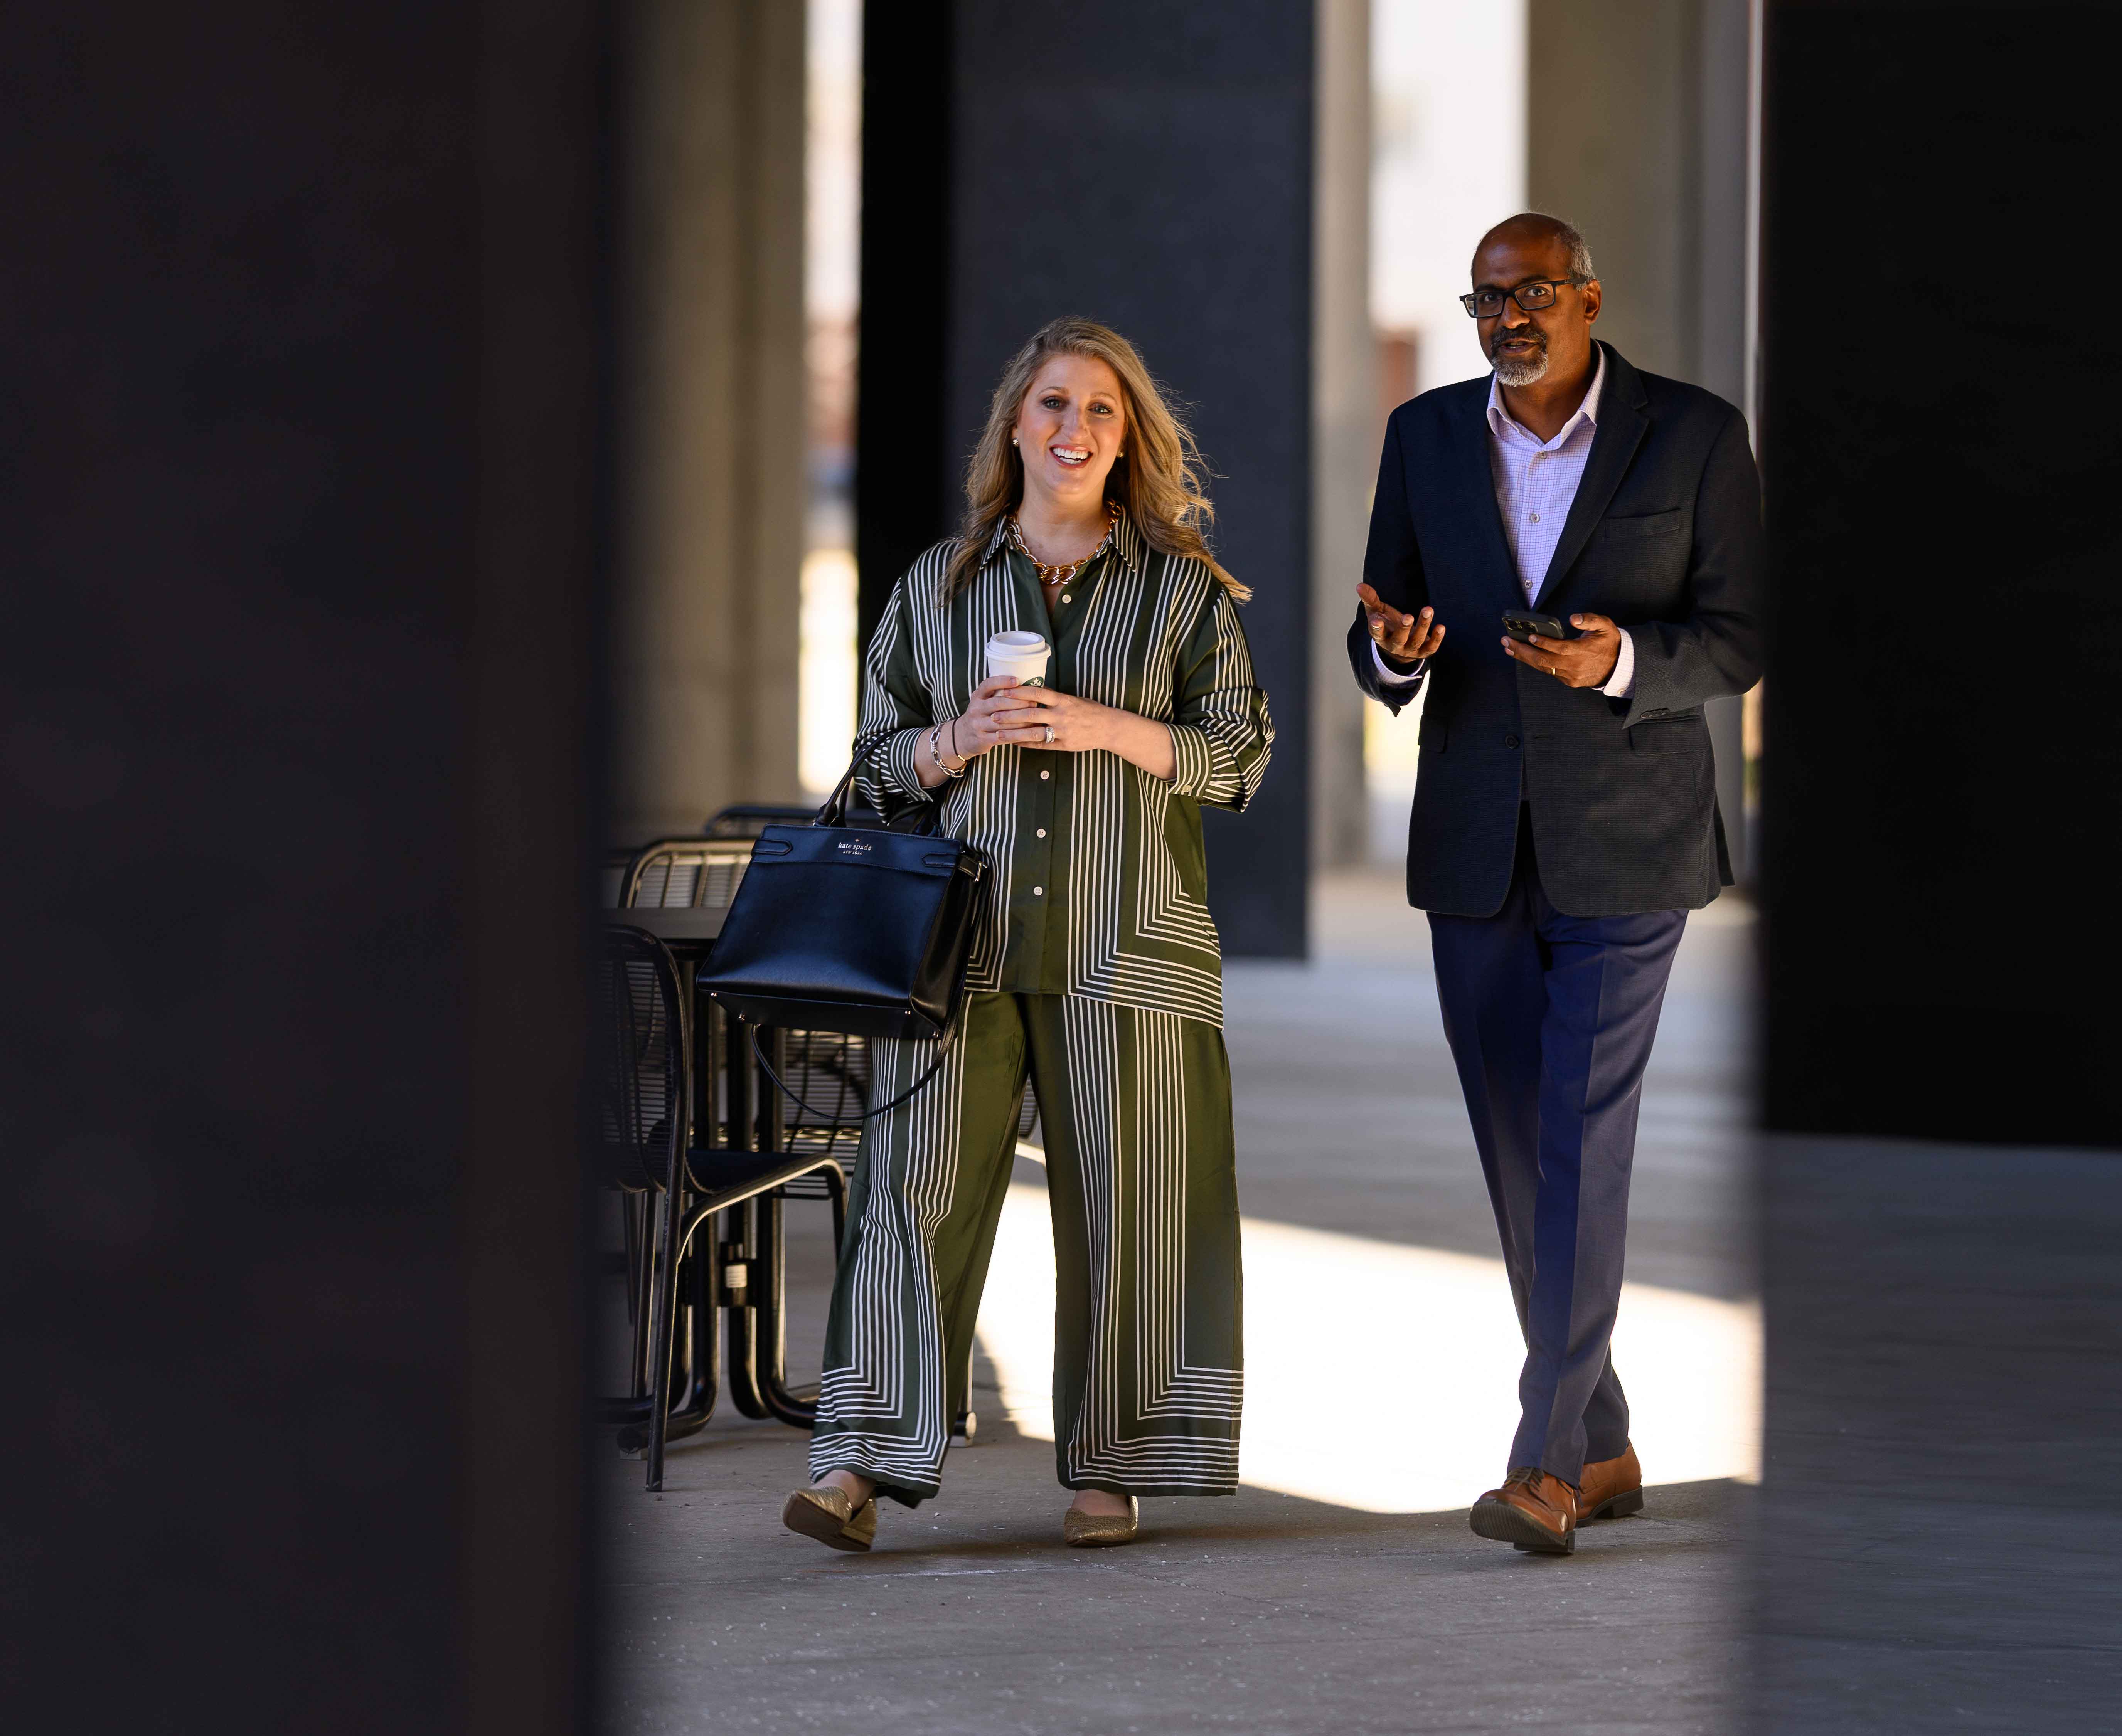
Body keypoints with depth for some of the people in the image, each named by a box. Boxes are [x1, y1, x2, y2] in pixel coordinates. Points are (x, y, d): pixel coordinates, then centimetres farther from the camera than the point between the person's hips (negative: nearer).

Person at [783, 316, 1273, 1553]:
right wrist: (962, 740, -6)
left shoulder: (1182, 587, 7)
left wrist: (1109, 729, -11)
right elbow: (883, 756, 15)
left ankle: (1114, 1468, 10)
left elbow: (1242, 753, 4)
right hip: (963, 936, 1)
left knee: (1122, 1199, 0)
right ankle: (863, 1464, -10)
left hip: (1124, 940, -1)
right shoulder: (940, 583, 12)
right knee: (919, 1181, -7)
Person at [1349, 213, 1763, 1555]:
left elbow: (1741, 638, -4)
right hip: (1475, 843, 4)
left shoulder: (1696, 437, -4)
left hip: (1624, 842, -4)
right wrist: (1393, 649, -15)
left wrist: (1621, 664, -23)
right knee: (1518, 1153, 8)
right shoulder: (1427, 437, 7)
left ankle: (1548, 1461, -14)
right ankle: (1602, 1448, 19)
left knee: (1584, 1137, -12)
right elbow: (1382, 639, 10)